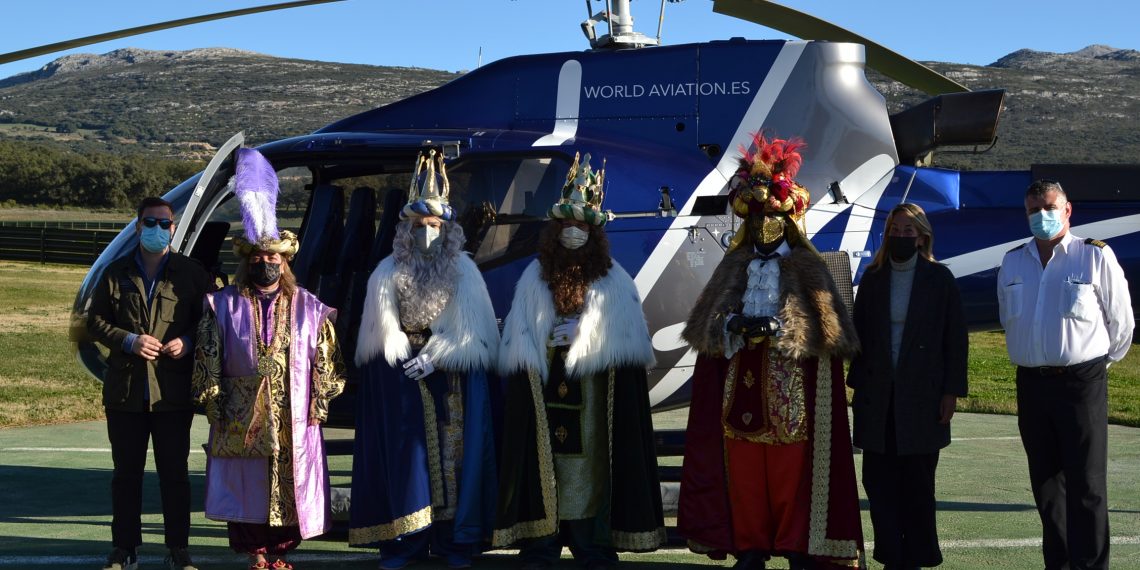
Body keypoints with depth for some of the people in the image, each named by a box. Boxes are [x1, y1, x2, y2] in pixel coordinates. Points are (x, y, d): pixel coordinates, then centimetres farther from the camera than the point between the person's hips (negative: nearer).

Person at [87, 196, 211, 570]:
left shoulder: (191, 273, 5)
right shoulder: (116, 273, 8)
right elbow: (95, 321, 7)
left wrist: (187, 342, -12)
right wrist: (129, 341, -9)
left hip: (173, 392, -1)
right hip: (124, 389, 1)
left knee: (174, 472, 4)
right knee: (126, 471, 9)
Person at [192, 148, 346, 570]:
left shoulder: (308, 308, 5)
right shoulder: (223, 306, 4)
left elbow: (326, 361, 6)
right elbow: (207, 362, 2)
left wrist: (318, 406, -1)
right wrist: (215, 408, -3)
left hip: (294, 422, 1)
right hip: (242, 420, -1)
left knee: (290, 488, 3)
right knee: (247, 488, 1)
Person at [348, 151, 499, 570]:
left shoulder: (464, 272, 4)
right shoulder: (388, 273, 5)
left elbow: (470, 331, -2)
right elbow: (382, 331, 2)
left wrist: (436, 358, -12)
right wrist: (414, 358, -8)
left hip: (453, 379, 0)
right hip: (400, 379, 0)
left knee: (454, 451, -1)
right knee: (405, 452, -2)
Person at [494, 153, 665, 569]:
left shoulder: (613, 281, 7)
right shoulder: (534, 277, 10)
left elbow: (625, 335, 1)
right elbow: (519, 334, 6)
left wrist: (579, 337, -8)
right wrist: (548, 343, -9)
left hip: (593, 391, -1)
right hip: (545, 389, 1)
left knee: (591, 461, -1)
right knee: (545, 460, -1)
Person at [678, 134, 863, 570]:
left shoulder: (807, 269, 4)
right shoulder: (734, 267, 15)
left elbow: (823, 326, -6)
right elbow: (709, 324, 8)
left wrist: (776, 327, -18)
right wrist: (734, 325, -13)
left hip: (790, 389, -3)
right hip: (741, 384, 3)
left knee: (790, 471, -4)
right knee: (743, 473, 2)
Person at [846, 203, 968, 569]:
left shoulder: (939, 278, 1)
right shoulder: (873, 278, 9)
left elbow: (956, 338, 0)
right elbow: (859, 334, 10)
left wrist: (951, 391, -6)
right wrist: (858, 386, 3)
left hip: (922, 397, -2)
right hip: (878, 397, 3)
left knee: (917, 483, 3)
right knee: (879, 481, 0)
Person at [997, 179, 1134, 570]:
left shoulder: (1096, 256, -4)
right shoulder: (1012, 262, 10)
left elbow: (1121, 321, 2)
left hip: (1082, 381, -5)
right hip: (1032, 383, 5)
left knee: (1086, 486, -5)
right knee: (1045, 483, 11)